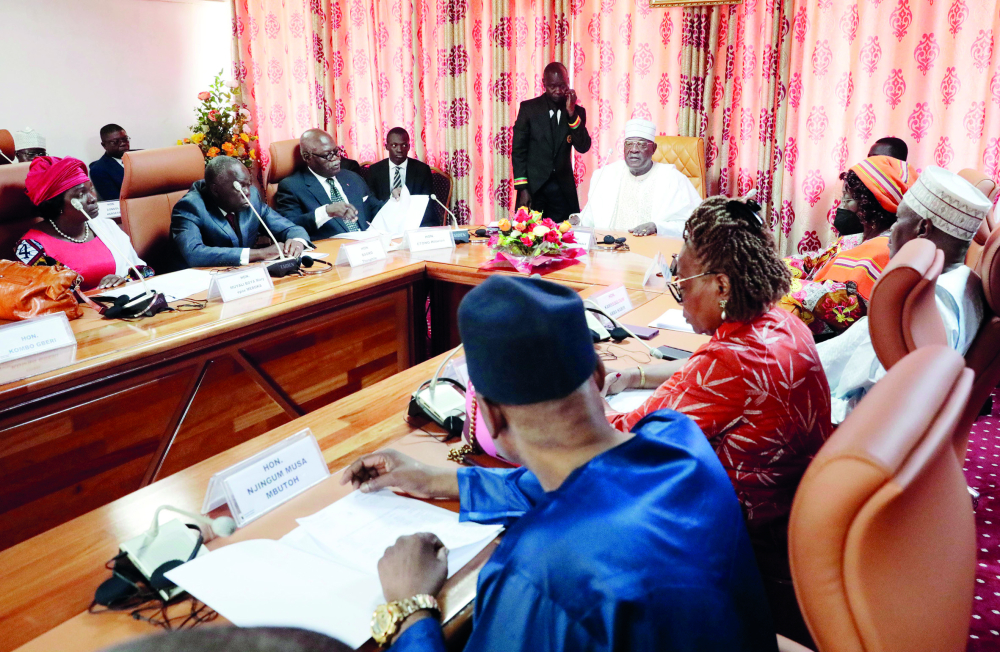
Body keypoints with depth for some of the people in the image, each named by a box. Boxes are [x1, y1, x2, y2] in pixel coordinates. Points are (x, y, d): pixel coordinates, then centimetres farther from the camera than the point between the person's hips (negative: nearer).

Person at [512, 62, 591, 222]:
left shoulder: (576, 112, 7)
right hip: (534, 187, -2)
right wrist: (522, 189, -8)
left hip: (563, 189, 2)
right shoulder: (528, 108, 0)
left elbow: (583, 147, -4)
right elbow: (518, 150, -1)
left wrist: (572, 113, -13)